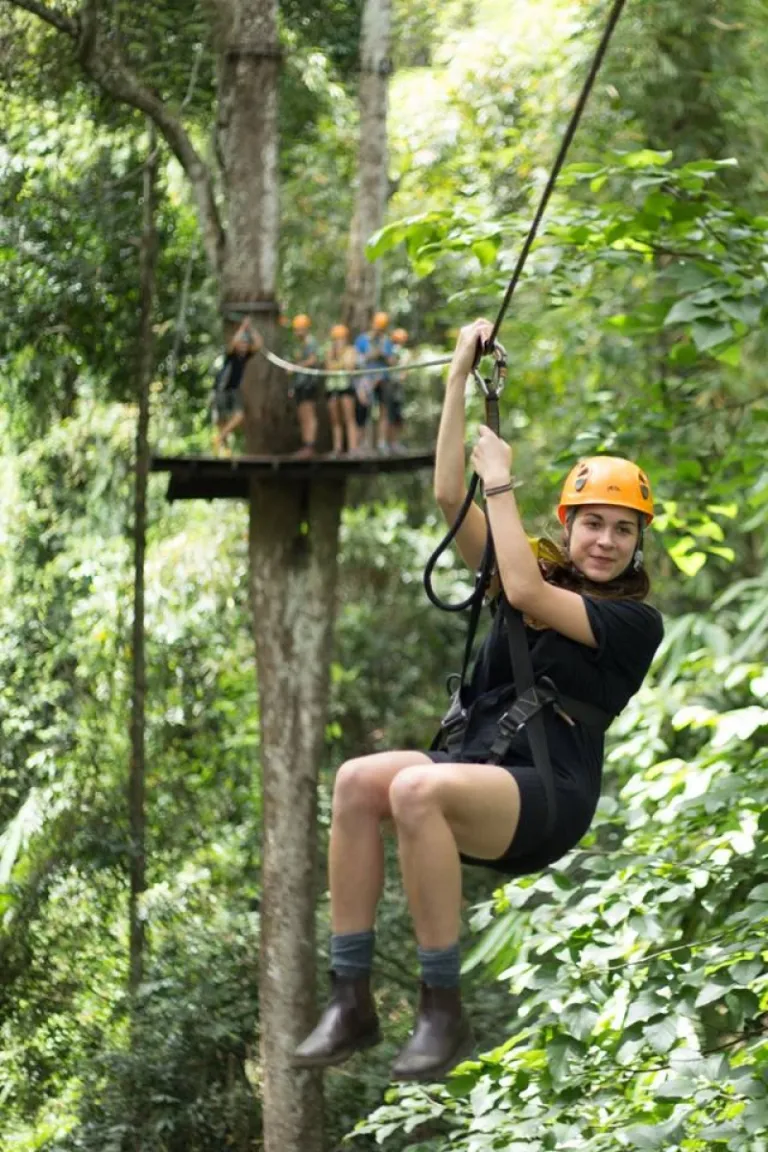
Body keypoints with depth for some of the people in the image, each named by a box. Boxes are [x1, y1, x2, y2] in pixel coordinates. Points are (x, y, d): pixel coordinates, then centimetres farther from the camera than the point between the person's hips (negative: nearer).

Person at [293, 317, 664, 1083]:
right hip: (475, 774, 6)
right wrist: (459, 375, 8)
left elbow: (525, 594, -15)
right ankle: (351, 1000, -26)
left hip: (548, 800, -6)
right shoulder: (540, 577, 17)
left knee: (416, 789, -36)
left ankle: (443, 1012, -29)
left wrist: (501, 480, -6)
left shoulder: (635, 623, 0)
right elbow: (448, 497, 12)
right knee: (357, 780, -26)